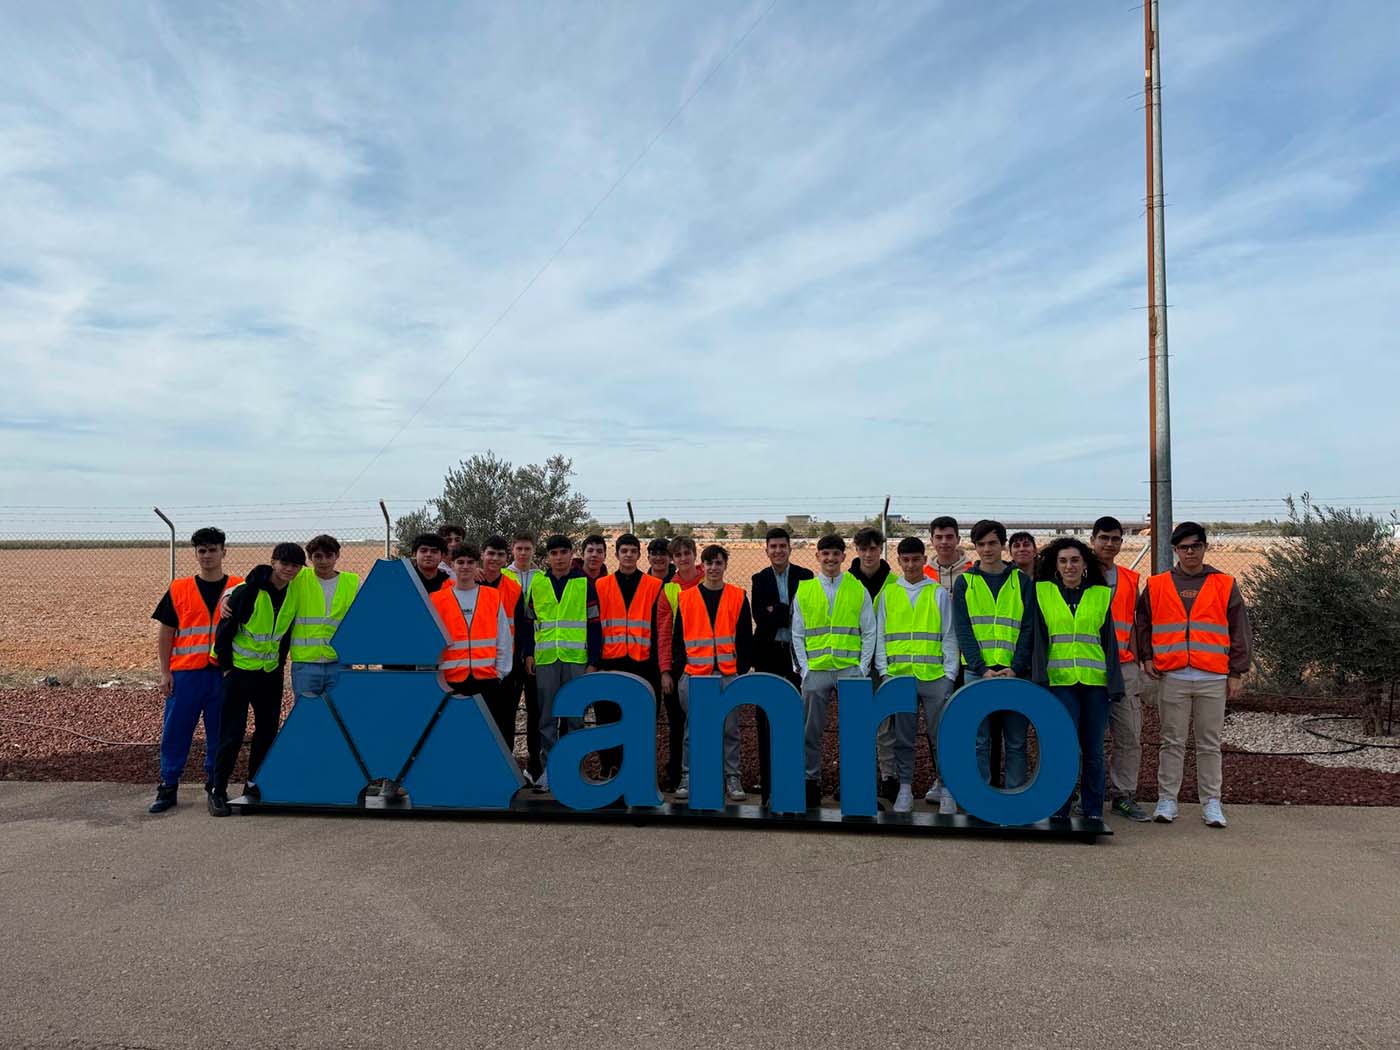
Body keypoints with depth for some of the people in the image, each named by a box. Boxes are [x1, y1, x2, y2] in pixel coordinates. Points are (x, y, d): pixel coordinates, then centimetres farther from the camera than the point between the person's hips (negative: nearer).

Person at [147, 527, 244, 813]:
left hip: (224, 673, 0)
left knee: (220, 734, 7)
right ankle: (168, 789, 15)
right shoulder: (178, 589, 5)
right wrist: (165, 673, 1)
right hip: (185, 673, 1)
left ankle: (215, 786, 20)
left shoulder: (239, 588, 3)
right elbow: (165, 633, 8)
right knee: (175, 733, 4)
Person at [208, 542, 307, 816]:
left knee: (268, 730, 10)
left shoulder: (295, 595, 0)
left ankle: (255, 785, 24)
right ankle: (218, 791, 9)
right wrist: (226, 666, -8)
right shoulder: (247, 591, -17)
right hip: (240, 671, -6)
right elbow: (225, 630, -12)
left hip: (271, 673, 6)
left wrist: (280, 664, 10)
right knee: (232, 733, -3)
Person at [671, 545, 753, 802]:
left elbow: (745, 637, 6)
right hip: (695, 675, 0)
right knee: (693, 729, 5)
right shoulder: (686, 597, 6)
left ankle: (732, 778, 13)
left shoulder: (738, 597, 6)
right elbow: (677, 637, 8)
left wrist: (743, 668, 1)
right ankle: (687, 778, 14)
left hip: (729, 674, 0)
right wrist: (680, 667, 2)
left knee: (730, 729, 4)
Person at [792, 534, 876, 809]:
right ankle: (811, 781, 16)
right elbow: (797, 635, 8)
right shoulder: (804, 590, 7)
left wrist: (863, 668, -3)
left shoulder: (858, 590, 6)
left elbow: (869, 633, 6)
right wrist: (804, 668, -1)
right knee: (812, 732, 5)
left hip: (850, 670, -1)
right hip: (815, 671, 1)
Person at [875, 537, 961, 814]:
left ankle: (946, 791, 13)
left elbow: (949, 636, 5)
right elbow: (879, 636, 9)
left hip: (935, 676, -1)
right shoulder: (887, 593, 9)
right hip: (898, 676, 1)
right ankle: (904, 788, 17)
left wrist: (950, 674, -3)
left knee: (941, 735, 2)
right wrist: (884, 671, 0)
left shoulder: (939, 593, 6)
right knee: (902, 736, 6)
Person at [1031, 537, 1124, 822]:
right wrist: (1039, 679, -7)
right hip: (1060, 681, -2)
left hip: (1095, 681, 2)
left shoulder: (1101, 595, 10)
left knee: (1093, 749, 6)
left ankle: (1093, 812, 17)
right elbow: (1038, 638, 2)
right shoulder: (1043, 593, 6)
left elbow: (1109, 641, 10)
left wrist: (1115, 684, 3)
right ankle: (1060, 810, 5)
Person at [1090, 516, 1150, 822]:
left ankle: (1123, 796, 14)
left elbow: (1130, 624, 18)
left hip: (1123, 667, 4)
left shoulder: (1130, 579, 14)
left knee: (1130, 736, 4)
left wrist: (1136, 665, 13)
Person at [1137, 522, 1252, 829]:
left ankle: (1211, 802, 14)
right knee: (1172, 742, 5)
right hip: (1171, 677, 0)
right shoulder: (1157, 585, 7)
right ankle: (1166, 799, 12)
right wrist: (1146, 657, 5)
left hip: (1213, 678, 0)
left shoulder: (1225, 585, 6)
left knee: (1210, 744, 6)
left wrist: (1237, 673, 3)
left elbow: (1240, 631, 7)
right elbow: (1142, 623, 17)